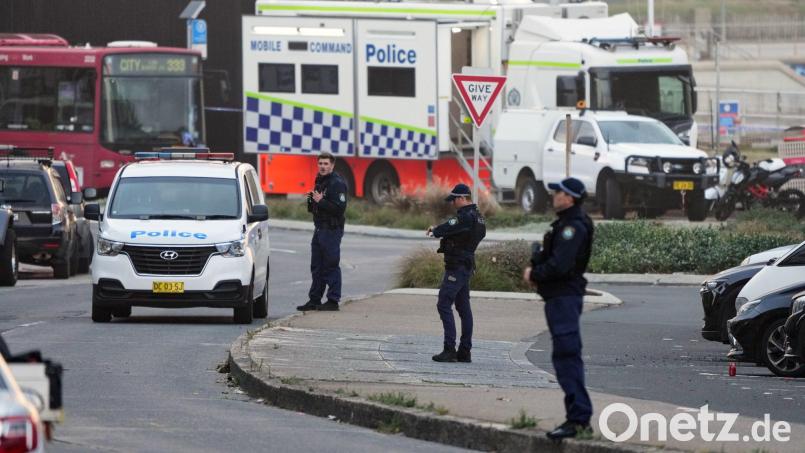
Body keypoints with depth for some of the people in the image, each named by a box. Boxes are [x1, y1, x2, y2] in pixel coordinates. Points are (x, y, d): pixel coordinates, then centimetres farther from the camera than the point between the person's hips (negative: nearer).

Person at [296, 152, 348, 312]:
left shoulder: (337, 183, -13)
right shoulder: (319, 181, 16)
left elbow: (339, 208, -21)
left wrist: (321, 201, -22)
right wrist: (312, 201, 5)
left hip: (332, 230, -9)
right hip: (319, 229, 9)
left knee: (331, 266, -6)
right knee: (316, 267, 11)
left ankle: (333, 301, -2)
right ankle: (314, 300, 16)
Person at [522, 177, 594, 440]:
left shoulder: (573, 227, -17)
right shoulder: (567, 223, 17)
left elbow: (559, 265, -25)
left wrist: (534, 274, -9)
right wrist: (536, 272, 5)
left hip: (564, 297, -11)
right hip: (559, 296, 11)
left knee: (567, 357, -14)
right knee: (566, 357, 16)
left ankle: (578, 417, -18)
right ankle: (580, 416, 22)